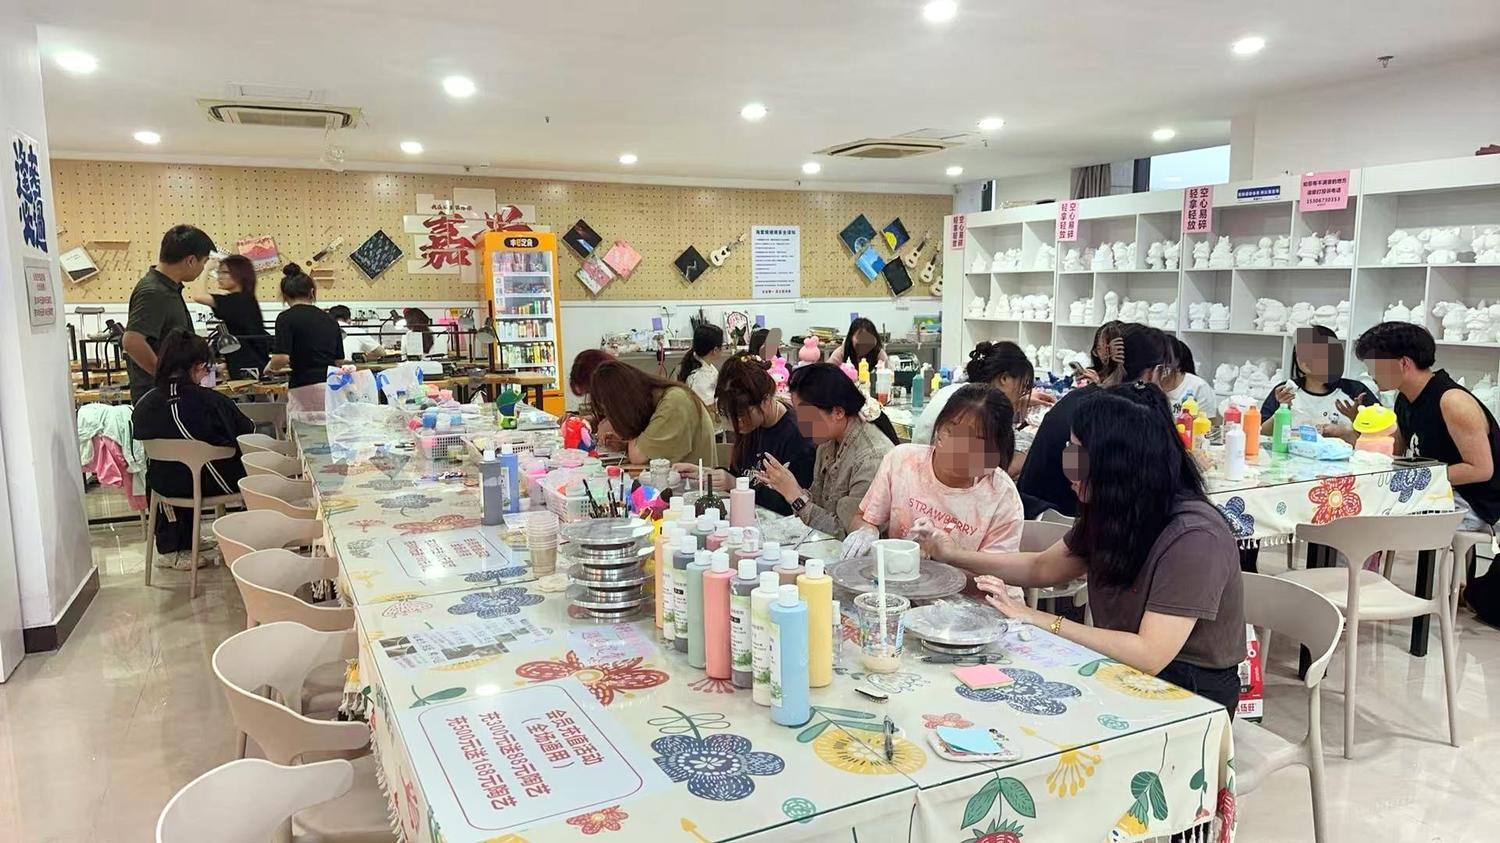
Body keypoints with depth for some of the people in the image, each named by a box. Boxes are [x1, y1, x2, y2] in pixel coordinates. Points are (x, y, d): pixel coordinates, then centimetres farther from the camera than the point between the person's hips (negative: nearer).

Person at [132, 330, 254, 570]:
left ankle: (169, 548, 44)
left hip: (164, 486, 6)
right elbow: (247, 432, -7)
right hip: (212, 484, -5)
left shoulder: (143, 404, -10)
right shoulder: (211, 401, -23)